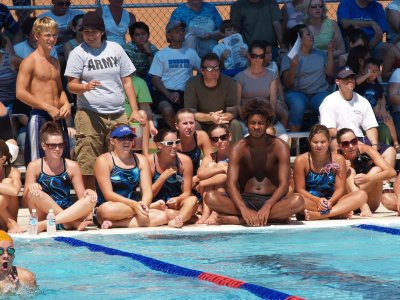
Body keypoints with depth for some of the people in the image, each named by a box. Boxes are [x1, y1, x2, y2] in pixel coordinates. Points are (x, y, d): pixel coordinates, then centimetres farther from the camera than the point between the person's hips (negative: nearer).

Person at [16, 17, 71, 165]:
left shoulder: (55, 62, 16)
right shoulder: (30, 61, -6)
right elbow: (20, 93, -14)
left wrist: (66, 103, 5)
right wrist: (48, 107, -16)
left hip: (58, 118, 7)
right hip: (39, 118, -7)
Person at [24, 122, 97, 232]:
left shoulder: (72, 166, 6)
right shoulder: (35, 166, 2)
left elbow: (82, 198, 5)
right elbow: (26, 200, -2)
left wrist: (88, 193, -18)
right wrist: (30, 188, -24)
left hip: (69, 213, 2)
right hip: (44, 214, -2)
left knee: (91, 198, -24)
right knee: (34, 192, -28)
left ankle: (45, 224, -35)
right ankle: (73, 223, -28)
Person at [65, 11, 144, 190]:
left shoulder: (115, 49, 12)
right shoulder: (78, 53, 3)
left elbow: (126, 81, 14)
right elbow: (71, 85, -1)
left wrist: (135, 110, 7)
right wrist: (86, 87, -23)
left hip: (117, 115, 3)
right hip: (89, 113, -3)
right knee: (87, 167, -9)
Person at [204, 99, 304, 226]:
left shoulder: (279, 147, -2)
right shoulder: (238, 148, -1)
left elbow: (284, 185, -10)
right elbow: (231, 185, -11)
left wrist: (267, 206, -29)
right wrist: (243, 209, -31)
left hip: (272, 200, -1)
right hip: (246, 200, 1)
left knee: (297, 201, -34)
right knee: (210, 198, -26)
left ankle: (238, 219, -32)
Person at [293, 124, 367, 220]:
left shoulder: (338, 160, 0)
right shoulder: (301, 160, -5)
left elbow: (340, 188, -3)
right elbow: (300, 189, -7)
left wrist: (331, 201, -24)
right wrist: (317, 200, -25)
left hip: (332, 200, 2)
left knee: (362, 195, -22)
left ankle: (319, 215, -36)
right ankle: (340, 212, -30)